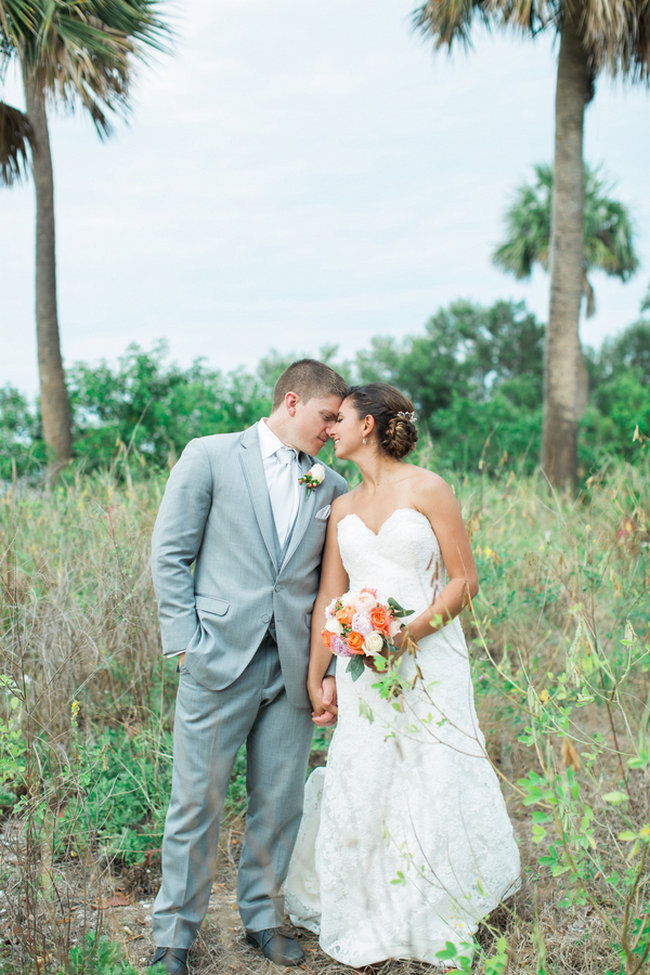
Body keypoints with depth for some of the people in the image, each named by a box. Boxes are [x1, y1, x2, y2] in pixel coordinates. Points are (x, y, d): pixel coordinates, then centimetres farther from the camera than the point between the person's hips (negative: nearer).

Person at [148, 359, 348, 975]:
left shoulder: (330, 486, 11)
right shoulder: (210, 456, 1)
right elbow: (169, 555, -1)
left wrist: (331, 666, 5)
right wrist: (184, 641, -7)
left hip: (293, 668, 4)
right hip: (219, 661, -3)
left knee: (280, 804, 11)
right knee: (197, 802, 4)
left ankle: (262, 917, 32)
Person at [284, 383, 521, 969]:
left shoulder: (427, 490, -4)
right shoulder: (342, 509, 10)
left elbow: (465, 580, -6)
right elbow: (329, 598, 9)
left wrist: (409, 632, -18)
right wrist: (315, 681, 6)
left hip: (431, 661, -4)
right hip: (363, 670, 4)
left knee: (436, 788, 3)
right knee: (362, 794, 4)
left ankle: (439, 923, 26)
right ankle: (371, 931, 24)